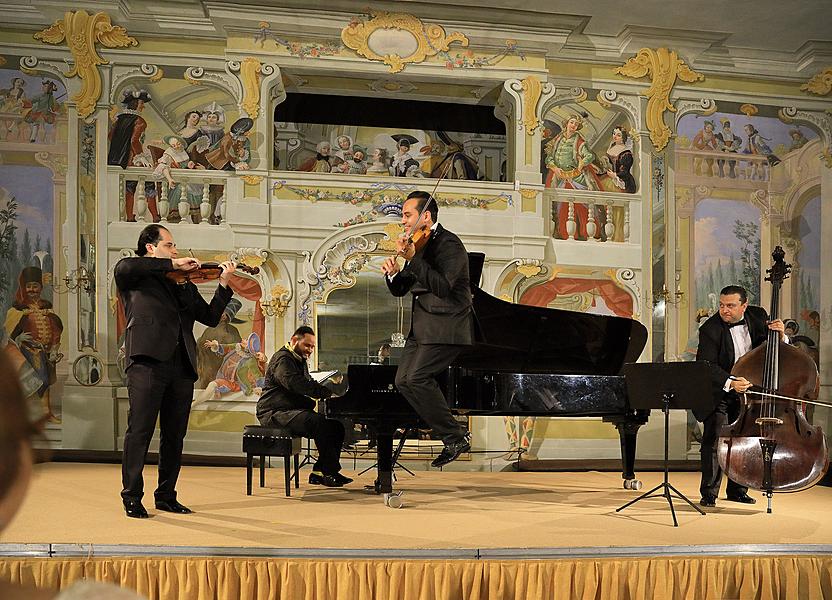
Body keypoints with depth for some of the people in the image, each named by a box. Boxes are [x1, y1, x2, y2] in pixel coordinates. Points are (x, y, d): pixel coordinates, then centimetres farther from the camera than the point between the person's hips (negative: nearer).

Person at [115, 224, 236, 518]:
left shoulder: (185, 286, 24)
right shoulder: (135, 279, 10)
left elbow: (210, 317, 16)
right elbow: (125, 266, -15)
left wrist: (224, 284, 4)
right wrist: (172, 264, -11)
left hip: (182, 365, 5)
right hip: (148, 361, -5)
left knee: (174, 435, 8)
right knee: (140, 430, -6)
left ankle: (166, 496, 18)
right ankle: (132, 498, 3)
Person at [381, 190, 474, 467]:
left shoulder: (448, 243, -11)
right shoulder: (418, 245, 16)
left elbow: (443, 286, -25)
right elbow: (400, 290, 17)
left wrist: (413, 259, -28)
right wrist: (393, 273, -4)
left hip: (445, 326, -9)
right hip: (422, 326, 9)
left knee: (416, 378, -20)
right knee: (403, 380, -1)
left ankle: (456, 437, -7)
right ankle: (453, 437, 6)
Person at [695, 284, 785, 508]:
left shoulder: (758, 317, -6)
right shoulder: (710, 329, -20)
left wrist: (780, 335, -19)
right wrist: (730, 383, -42)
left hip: (747, 388, 5)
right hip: (718, 392, -5)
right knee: (714, 440, -9)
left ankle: (737, 490, 26)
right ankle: (709, 493, 1)